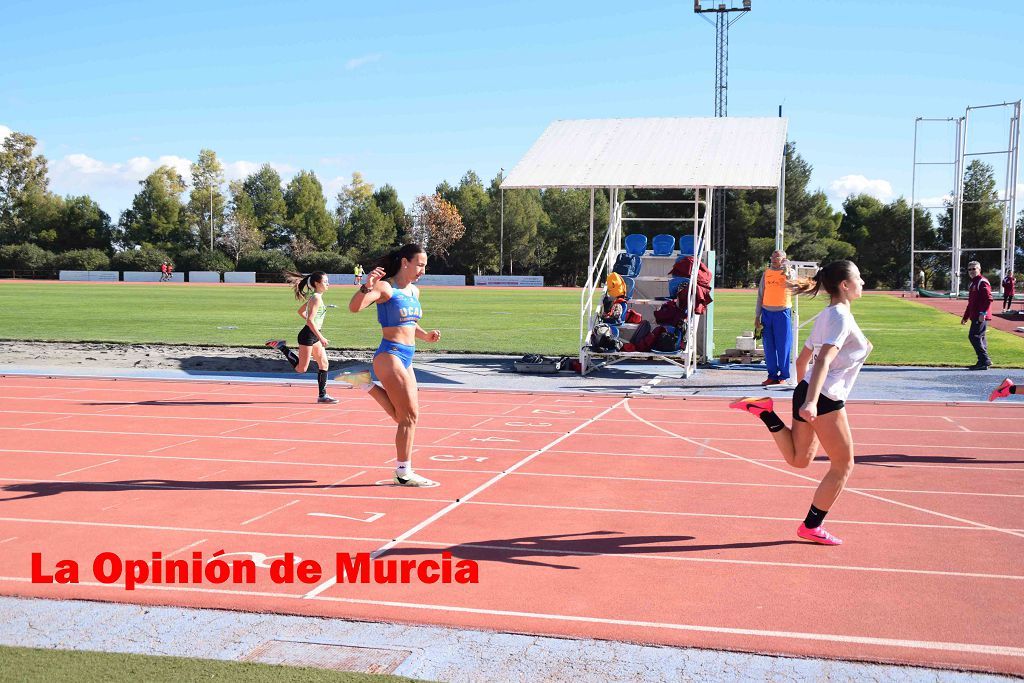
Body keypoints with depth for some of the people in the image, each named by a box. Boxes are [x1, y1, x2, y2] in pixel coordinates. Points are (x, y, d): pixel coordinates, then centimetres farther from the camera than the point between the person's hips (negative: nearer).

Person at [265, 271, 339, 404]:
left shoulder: (314, 297, 13)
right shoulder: (316, 298, -17)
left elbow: (300, 311, 24)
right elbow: (310, 321, -24)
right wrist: (321, 337, -23)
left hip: (313, 335, 10)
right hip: (308, 335, -10)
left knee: (323, 364, 7)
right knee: (301, 369, -2)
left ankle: (322, 395, 9)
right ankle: (281, 347, 8)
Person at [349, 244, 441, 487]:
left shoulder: (414, 291, 14)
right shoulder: (385, 288, -11)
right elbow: (354, 307, -23)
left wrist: (425, 335, 10)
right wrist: (367, 286, -40)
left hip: (406, 357, 9)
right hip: (389, 355, -9)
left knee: (405, 416, 11)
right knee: (410, 415, -7)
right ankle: (404, 473, 1)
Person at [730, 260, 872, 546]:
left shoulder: (826, 316, 16)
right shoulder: (842, 318, -13)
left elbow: (802, 359, 23)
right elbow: (824, 361, -26)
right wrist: (810, 401, -36)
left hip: (806, 393, 9)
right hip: (825, 399, -9)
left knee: (799, 459, 17)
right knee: (843, 466, 4)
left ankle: (764, 410, 1)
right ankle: (811, 527, 10)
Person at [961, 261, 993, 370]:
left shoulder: (983, 282, -10)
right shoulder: (973, 284, 21)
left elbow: (988, 299, -19)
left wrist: (982, 313, -25)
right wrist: (965, 316, 28)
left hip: (980, 317, -10)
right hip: (975, 316, 10)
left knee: (974, 336, -13)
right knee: (979, 338, 11)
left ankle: (984, 361, -10)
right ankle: (984, 361, 15)